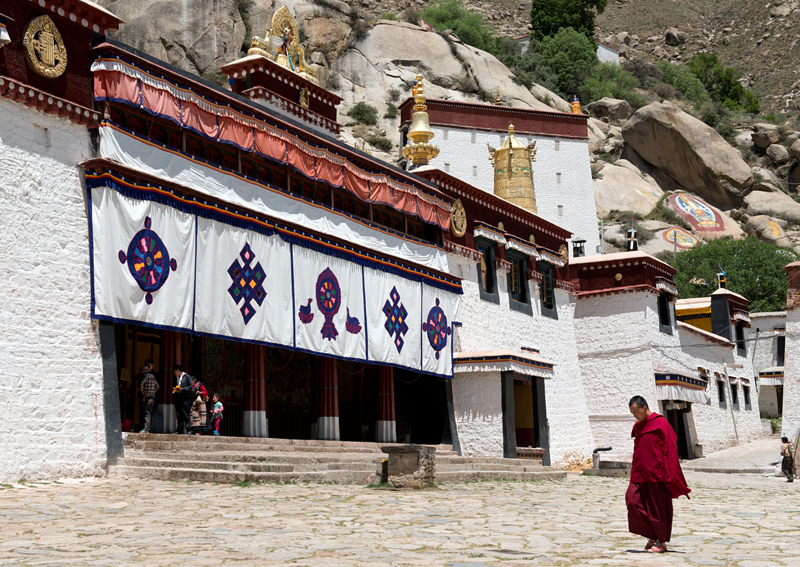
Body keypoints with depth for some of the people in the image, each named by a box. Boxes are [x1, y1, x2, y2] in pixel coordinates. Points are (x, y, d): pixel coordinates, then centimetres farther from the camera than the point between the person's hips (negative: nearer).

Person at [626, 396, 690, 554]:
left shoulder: (661, 423, -8)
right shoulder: (638, 426, 14)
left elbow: (670, 449, -10)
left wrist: (669, 475, -13)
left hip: (656, 475, -6)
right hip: (640, 474, 7)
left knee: (658, 509, 1)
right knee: (632, 501, -5)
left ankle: (661, 542, 13)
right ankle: (653, 535, 9)